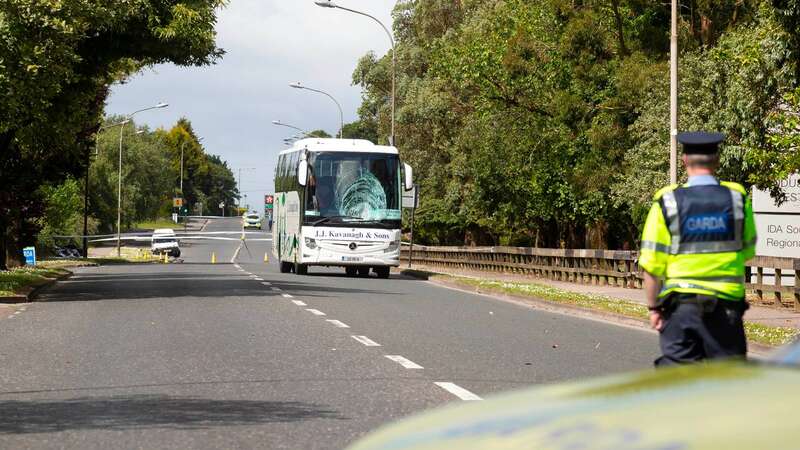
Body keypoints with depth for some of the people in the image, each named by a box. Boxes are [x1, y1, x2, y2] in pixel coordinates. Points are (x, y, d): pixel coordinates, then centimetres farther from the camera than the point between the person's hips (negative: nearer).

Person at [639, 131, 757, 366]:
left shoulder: (668, 203, -7)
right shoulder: (738, 199, -1)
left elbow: (652, 265, -7)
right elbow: (747, 252, 11)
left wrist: (654, 307, 3)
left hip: (681, 304, -1)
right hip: (727, 305, 1)